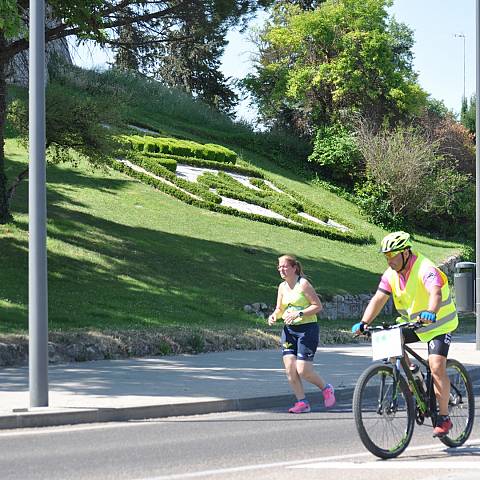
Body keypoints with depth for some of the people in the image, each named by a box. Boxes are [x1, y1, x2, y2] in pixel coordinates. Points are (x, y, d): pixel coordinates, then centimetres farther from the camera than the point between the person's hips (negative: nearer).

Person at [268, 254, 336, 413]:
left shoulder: (303, 284, -10)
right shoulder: (282, 287, 11)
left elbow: (317, 306, -11)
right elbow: (280, 309, 18)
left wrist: (299, 313, -21)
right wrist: (274, 316, -4)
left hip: (307, 328, -7)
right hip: (289, 330, 7)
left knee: (303, 370, -11)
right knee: (289, 368, -5)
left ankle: (326, 389, 15)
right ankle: (302, 402, 6)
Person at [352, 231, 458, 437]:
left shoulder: (426, 269, -27)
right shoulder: (391, 274, -6)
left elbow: (435, 293, -44)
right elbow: (378, 299, -10)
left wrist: (431, 314, -64)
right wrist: (364, 323, -25)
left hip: (439, 324, -7)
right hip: (411, 323, 7)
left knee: (437, 367, -21)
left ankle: (443, 418, -10)